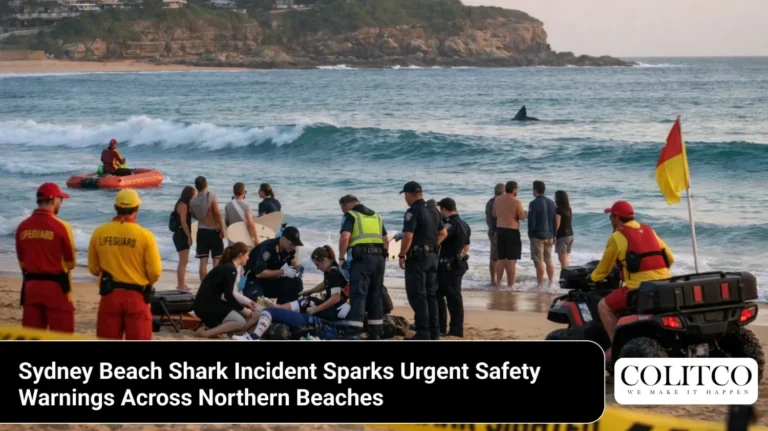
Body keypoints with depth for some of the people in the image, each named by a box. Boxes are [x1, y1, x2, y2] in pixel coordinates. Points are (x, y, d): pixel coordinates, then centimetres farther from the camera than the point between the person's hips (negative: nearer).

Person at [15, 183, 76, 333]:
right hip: (56, 285, -5)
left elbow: (21, 261, 8)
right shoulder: (61, 227, -12)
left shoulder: (23, 227, 1)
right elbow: (71, 263, -4)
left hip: (31, 285, 5)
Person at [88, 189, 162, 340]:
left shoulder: (99, 233, -1)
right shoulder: (145, 235, -9)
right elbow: (155, 271, -8)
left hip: (109, 295, 3)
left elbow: (93, 268, 7)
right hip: (136, 296, -2)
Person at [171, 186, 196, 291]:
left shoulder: (184, 205, 16)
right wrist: (189, 236, -20)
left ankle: (180, 284, 26)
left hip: (182, 235, 10)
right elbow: (183, 222, -21)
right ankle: (181, 285, -11)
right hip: (182, 235, -10)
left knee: (183, 261, 18)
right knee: (183, 262, -10)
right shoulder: (183, 205, -14)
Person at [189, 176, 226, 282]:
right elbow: (217, 214, -17)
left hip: (201, 231, 4)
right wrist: (222, 229, -12)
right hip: (214, 231, -4)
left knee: (203, 262, 4)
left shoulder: (193, 201, 1)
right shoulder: (212, 197, -12)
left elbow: (194, 216, 12)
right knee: (217, 260, 2)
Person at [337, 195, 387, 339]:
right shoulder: (376, 216, 23)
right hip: (379, 258, 6)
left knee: (358, 295, -8)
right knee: (375, 296, 13)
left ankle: (353, 334, -16)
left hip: (361, 258, -6)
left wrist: (341, 258, -4)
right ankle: (375, 334, 15)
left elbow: (345, 237, -12)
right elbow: (386, 241, 20)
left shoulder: (350, 216, 2)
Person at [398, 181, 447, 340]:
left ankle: (423, 333, -8)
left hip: (417, 257, -8)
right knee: (431, 295, 13)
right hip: (432, 257, 8)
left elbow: (408, 237, -22)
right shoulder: (433, 212, 12)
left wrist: (402, 256, -11)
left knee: (417, 295, -5)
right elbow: (443, 233, 20)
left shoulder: (413, 212, -14)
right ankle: (434, 331, 14)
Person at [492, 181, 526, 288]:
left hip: (499, 230, 6)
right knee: (511, 260, -1)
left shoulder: (497, 200, 4)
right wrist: (523, 212, 9)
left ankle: (499, 282, 18)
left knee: (501, 258, 15)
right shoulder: (516, 202, -14)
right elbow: (522, 217, -12)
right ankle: (510, 285, 0)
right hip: (512, 231, -6)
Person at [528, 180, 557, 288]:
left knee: (539, 261, -4)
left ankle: (540, 284, -3)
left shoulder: (534, 204, -14)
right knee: (549, 260, 14)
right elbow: (555, 221, 12)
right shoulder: (551, 203, 8)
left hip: (537, 235, -7)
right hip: (549, 235, 7)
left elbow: (531, 221, -14)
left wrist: (530, 234, -2)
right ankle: (551, 283, 16)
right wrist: (554, 235, 18)